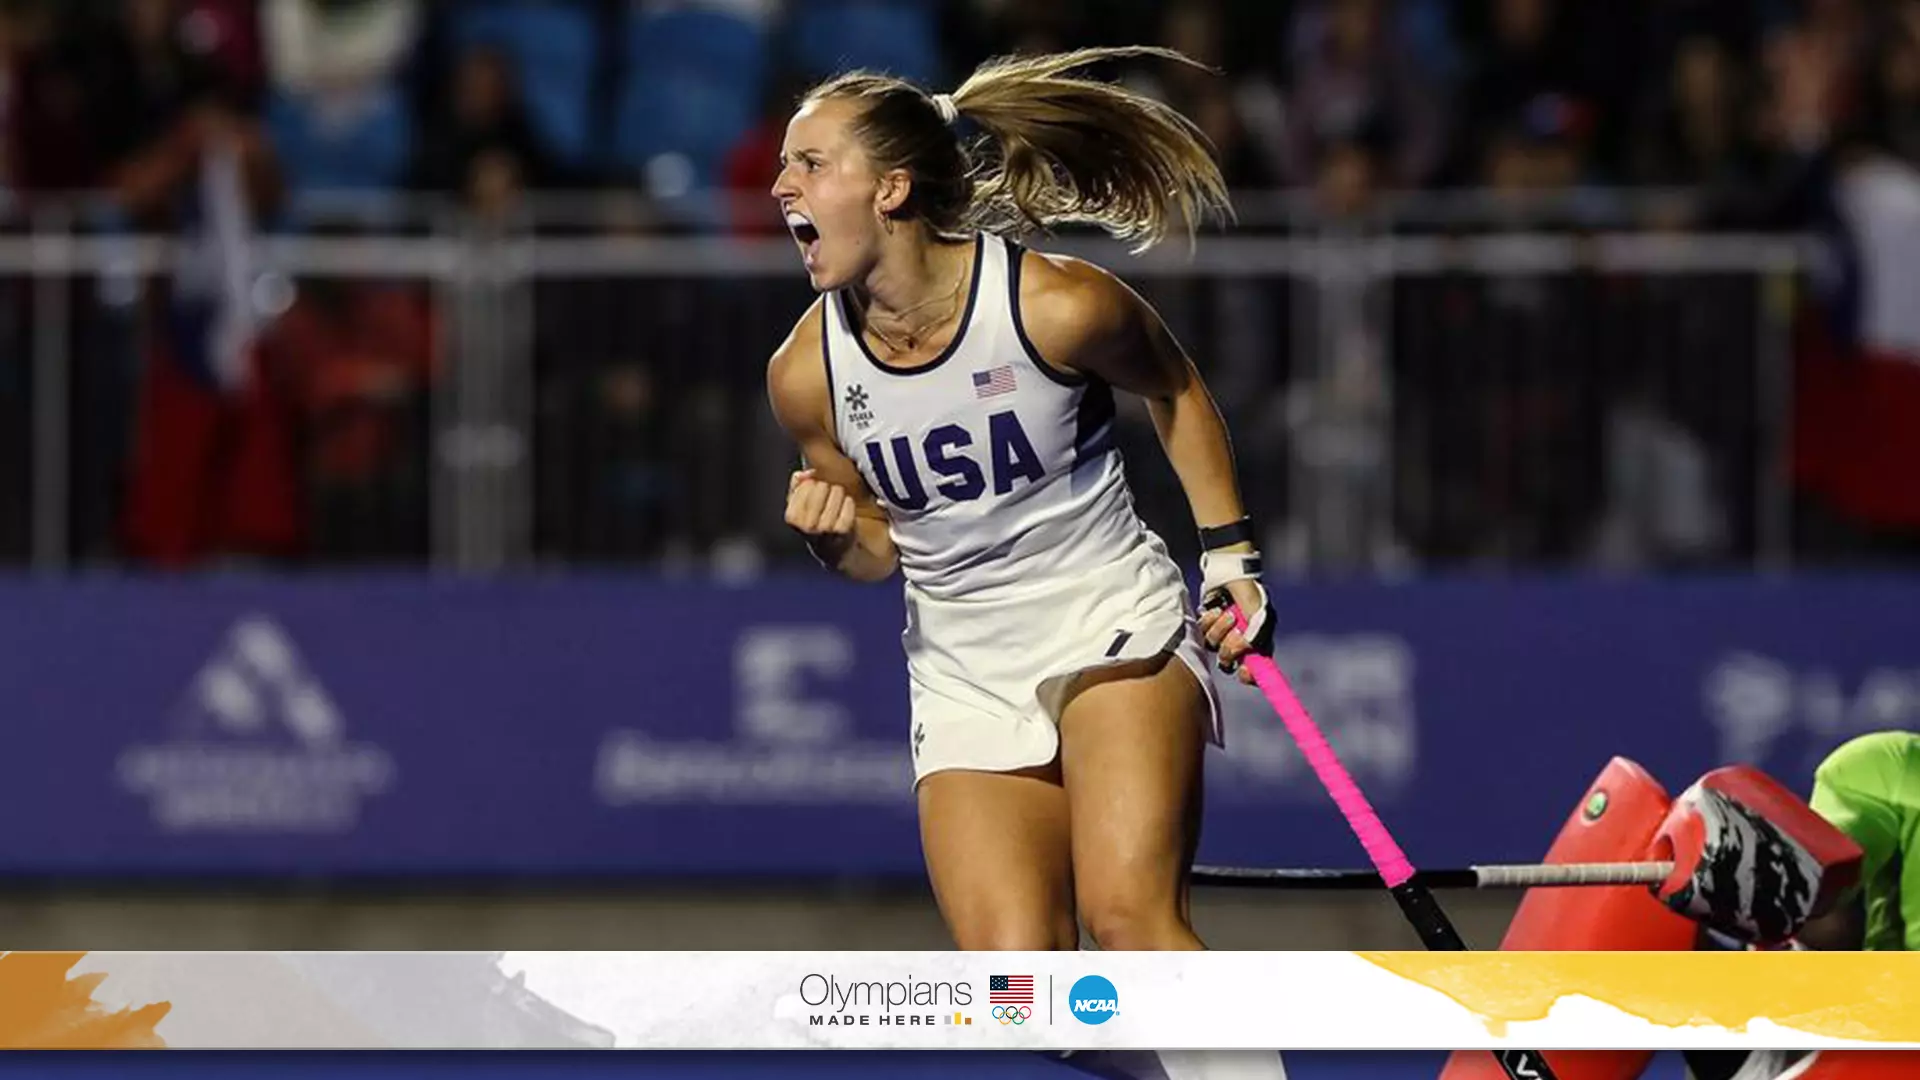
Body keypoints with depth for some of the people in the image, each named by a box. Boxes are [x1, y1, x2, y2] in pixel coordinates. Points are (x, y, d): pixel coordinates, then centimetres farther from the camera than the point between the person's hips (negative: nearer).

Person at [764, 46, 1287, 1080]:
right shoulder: (806, 372, -7)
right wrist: (837, 539, -15)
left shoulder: (1057, 306, -17)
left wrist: (1231, 557, 3)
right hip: (964, 675, 4)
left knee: (1127, 912, -27)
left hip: (1114, 629, -4)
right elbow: (878, 553, 8)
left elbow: (1173, 391, 5)